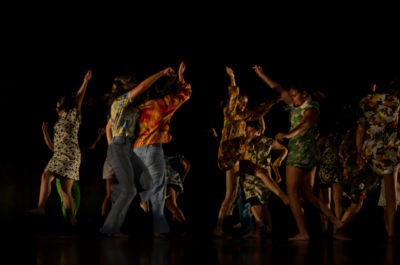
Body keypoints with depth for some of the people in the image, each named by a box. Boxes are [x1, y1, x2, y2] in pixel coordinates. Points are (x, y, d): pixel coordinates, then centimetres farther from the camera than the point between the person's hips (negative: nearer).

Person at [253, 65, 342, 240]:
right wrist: (261, 74, 20)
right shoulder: (297, 105, 10)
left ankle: (303, 233, -6)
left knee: (291, 193, -5)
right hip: (309, 154, 10)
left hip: (301, 153, -10)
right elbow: (279, 89, 18)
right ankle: (335, 221, 11)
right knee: (307, 194, 13)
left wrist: (287, 135, -54)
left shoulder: (311, 110, -16)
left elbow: (304, 124, -38)